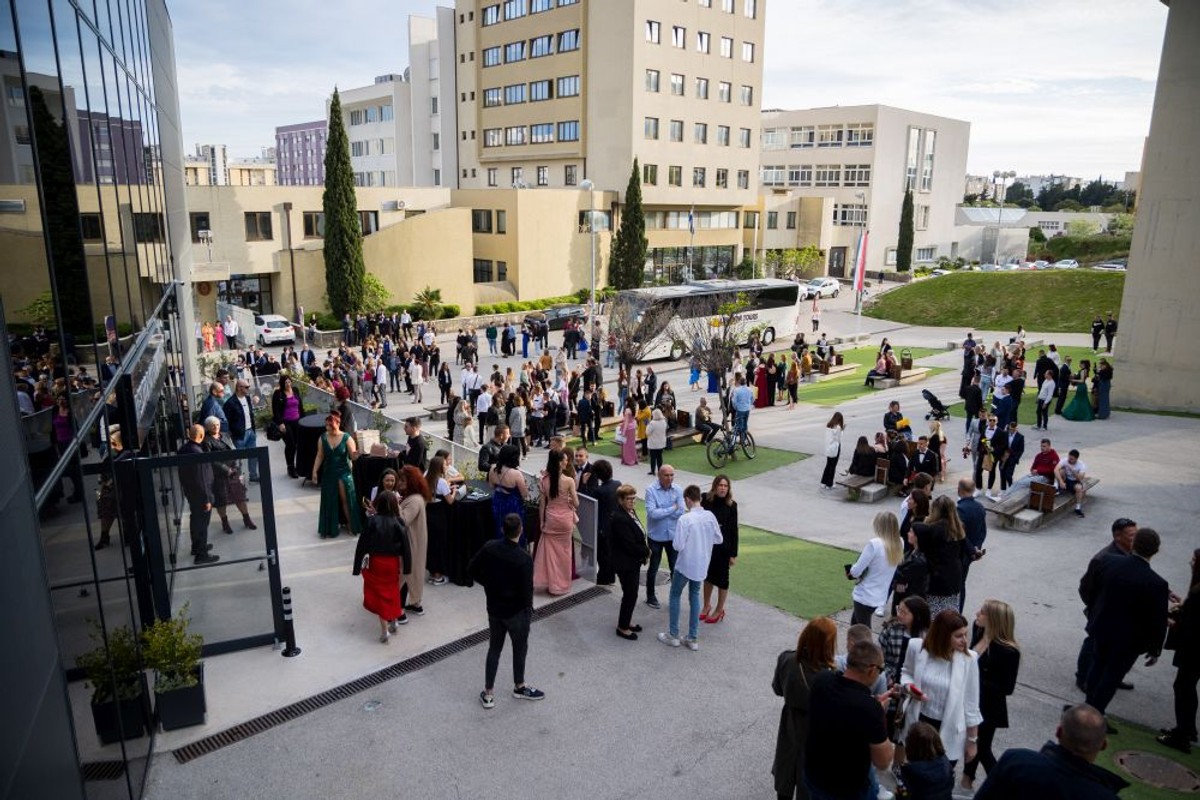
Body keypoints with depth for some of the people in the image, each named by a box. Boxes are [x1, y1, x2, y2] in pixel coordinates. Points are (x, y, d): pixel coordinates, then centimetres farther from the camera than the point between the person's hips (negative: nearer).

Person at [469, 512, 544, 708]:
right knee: (520, 648, 18)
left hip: (493, 608, 5)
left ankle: (488, 693, 27)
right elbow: (527, 591, -24)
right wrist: (529, 610, -4)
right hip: (516, 611, -4)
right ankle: (519, 687, 38)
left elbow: (472, 569, -1)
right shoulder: (524, 559, -28)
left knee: (494, 648, 19)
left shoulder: (489, 547, -13)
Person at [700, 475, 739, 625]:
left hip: (723, 548, -2)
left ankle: (719, 610, 28)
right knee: (708, 576, 18)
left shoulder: (731, 506, -12)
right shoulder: (706, 501, -9)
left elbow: (734, 530, -8)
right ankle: (706, 606, 38)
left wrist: (733, 554, -7)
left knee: (722, 579, 11)